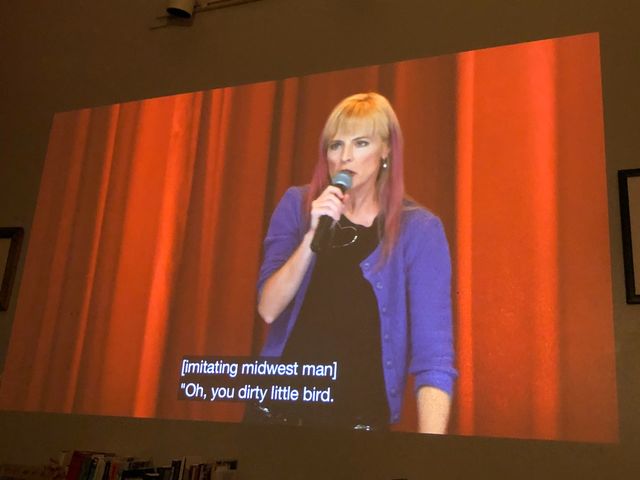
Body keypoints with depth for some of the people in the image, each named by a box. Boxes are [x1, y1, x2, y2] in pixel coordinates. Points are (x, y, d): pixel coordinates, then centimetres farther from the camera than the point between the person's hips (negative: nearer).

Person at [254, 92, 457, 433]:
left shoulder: (419, 229, -9)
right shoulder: (297, 205, -1)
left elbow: (433, 354, -15)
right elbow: (268, 309, -7)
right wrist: (313, 236, -21)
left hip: (360, 414, -2)